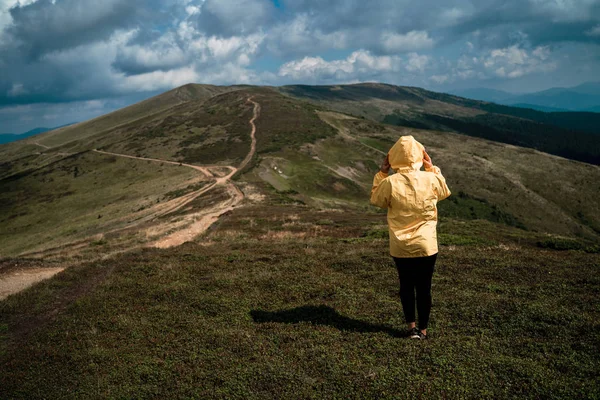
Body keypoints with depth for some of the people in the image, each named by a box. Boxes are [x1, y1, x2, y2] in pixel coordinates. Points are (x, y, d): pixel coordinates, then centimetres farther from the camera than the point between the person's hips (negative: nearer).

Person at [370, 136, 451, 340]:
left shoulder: (390, 183, -16)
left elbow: (376, 200, 4)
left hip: (400, 247, 0)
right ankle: (423, 329, 22)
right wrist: (432, 168, 12)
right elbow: (444, 192, 12)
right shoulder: (431, 179, -11)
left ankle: (412, 327, 17)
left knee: (406, 285, 17)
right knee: (424, 287, 12)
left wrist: (381, 173, 4)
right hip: (426, 246, 0)